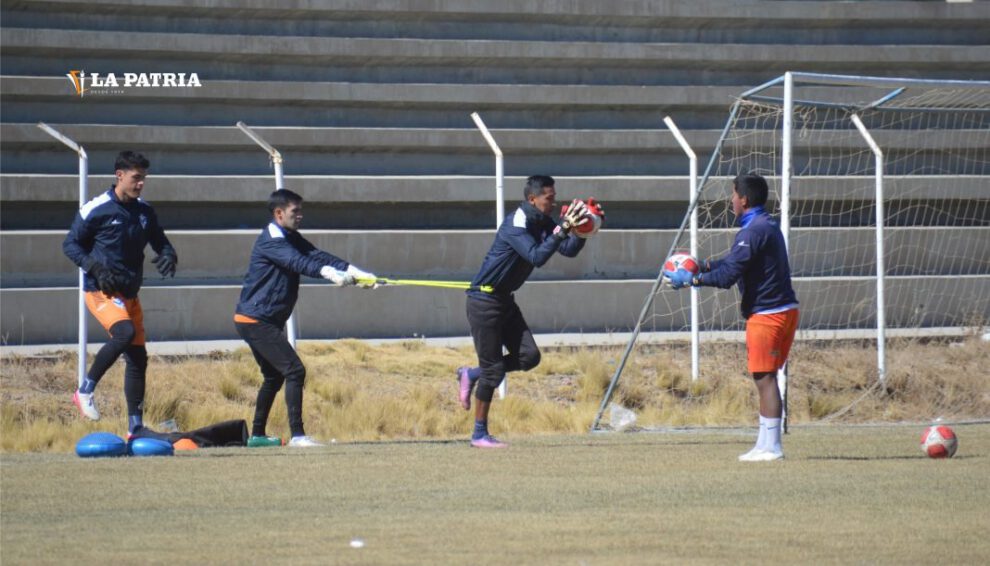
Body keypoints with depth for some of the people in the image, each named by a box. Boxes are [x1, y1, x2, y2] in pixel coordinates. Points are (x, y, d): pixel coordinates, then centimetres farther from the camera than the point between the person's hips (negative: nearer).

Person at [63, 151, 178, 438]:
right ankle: (85, 390, -16)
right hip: (101, 291, -7)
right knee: (125, 332, -31)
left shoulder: (144, 211, 8)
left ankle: (135, 428, 12)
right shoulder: (96, 209, -9)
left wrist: (168, 256, -5)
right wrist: (94, 266, -20)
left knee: (138, 357, 5)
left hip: (130, 293, 7)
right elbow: (70, 244, -4)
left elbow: (160, 242, 19)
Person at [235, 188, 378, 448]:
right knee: (294, 370, -17)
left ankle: (257, 435, 30)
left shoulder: (291, 238, 12)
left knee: (274, 376, 22)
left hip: (267, 322, 11)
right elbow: (298, 262, -34)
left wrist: (355, 272, -15)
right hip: (255, 321, -11)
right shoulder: (270, 241, -17)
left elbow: (317, 256, 0)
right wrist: (332, 274, -49)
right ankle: (297, 435, -21)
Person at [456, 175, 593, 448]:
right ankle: (479, 434, 3)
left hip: (504, 300, 9)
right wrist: (563, 230, -38)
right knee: (493, 368, -6)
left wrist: (582, 230, -17)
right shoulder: (516, 226, -22)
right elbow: (537, 256, -35)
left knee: (529, 356, -1)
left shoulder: (543, 224, 5)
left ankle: (471, 375, 19)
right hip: (484, 301, -9)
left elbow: (569, 250, -1)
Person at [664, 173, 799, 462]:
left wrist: (691, 279, -10)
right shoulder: (768, 226, 16)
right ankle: (765, 444, 15)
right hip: (785, 309, 10)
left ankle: (771, 446, -7)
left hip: (766, 314, -10)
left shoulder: (753, 231, -16)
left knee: (764, 378, -7)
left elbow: (728, 275, -20)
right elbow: (734, 262, 24)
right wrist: (701, 265, 16)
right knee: (765, 378, 13)